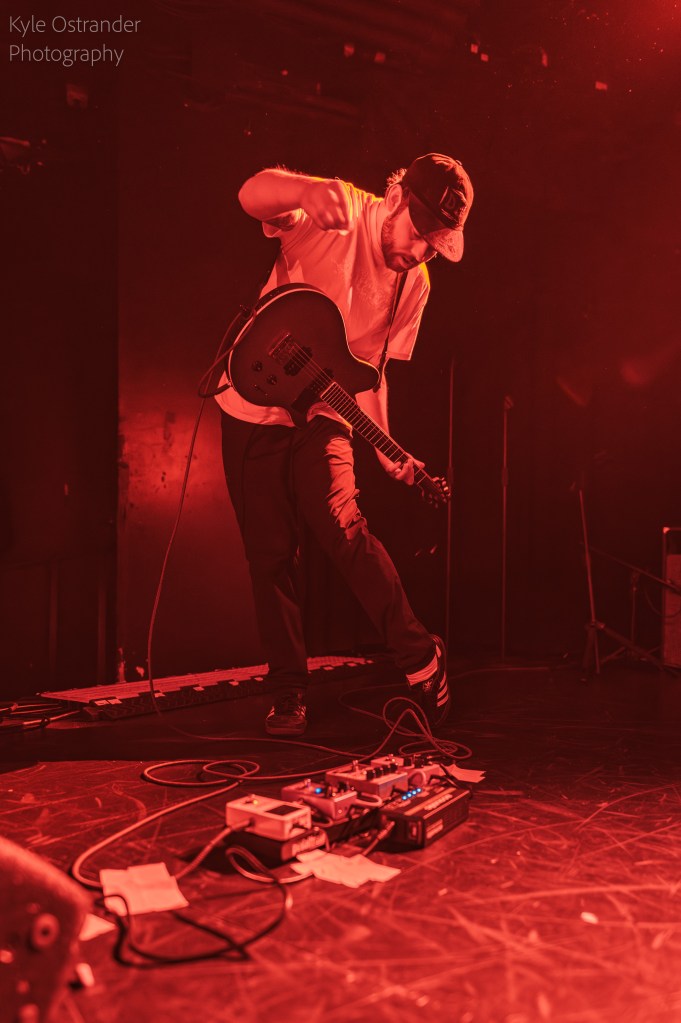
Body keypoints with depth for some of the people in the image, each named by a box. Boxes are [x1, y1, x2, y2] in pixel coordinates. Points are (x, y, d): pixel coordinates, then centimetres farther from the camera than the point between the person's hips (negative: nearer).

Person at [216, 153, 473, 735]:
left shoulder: (414, 284, 2)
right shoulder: (339, 214, -11)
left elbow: (370, 367, 10)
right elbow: (252, 194, -27)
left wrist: (384, 443, -1)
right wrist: (307, 189, -48)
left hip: (322, 416, 2)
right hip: (254, 409, -2)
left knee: (344, 529, -20)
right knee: (270, 556, 0)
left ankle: (423, 662, -6)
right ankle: (289, 697, 13)